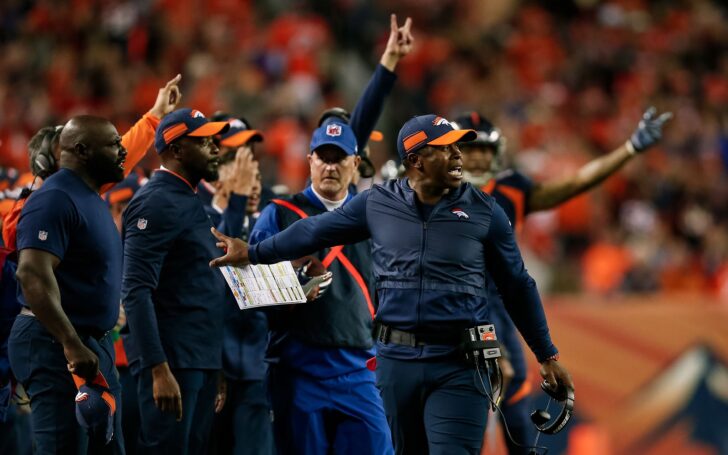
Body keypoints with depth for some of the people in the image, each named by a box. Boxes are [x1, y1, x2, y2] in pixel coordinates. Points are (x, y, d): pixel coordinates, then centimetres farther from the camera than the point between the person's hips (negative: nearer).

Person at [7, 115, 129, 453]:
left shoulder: (90, 198, 16)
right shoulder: (55, 200, -16)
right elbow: (33, 275, -27)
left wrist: (93, 347, 20)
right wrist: (72, 346, -32)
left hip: (94, 345, 10)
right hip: (56, 348, -10)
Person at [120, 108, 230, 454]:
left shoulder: (190, 202, 19)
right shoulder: (157, 203, -11)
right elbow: (136, 292, -19)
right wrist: (159, 370, -26)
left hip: (199, 360, 9)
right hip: (172, 361, -9)